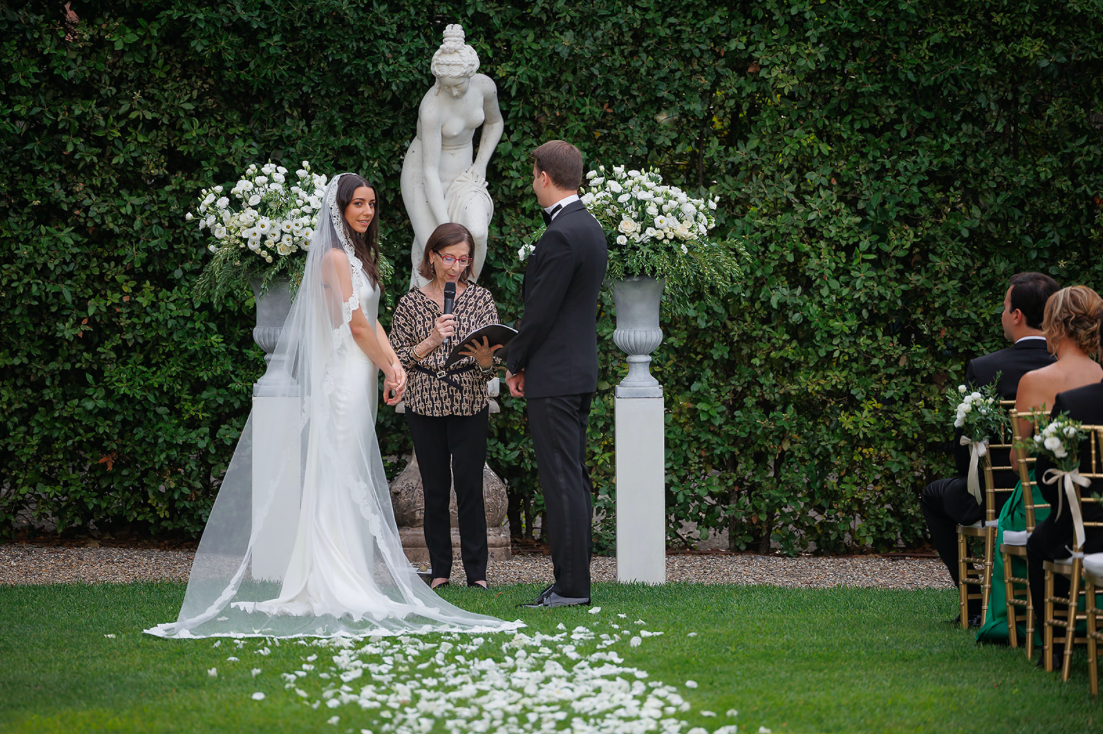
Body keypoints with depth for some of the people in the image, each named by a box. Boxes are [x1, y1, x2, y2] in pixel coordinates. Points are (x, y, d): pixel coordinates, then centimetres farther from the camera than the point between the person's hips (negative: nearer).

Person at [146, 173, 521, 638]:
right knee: (341, 476, -9)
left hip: (358, 377, 10)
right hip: (344, 375, -10)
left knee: (350, 480, 9)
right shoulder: (336, 257, -13)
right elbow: (357, 324, -15)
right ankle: (339, 586, -9)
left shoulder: (358, 256, 18)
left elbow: (372, 320, 13)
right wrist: (387, 368, -4)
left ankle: (324, 583, 11)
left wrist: (395, 364, -1)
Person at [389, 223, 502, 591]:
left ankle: (476, 571, 1)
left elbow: (491, 367, 0)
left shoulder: (480, 298, 4)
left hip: (469, 404, 0)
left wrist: (484, 357, -23)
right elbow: (396, 359, -1)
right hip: (425, 404, 0)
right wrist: (431, 342, -15)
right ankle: (440, 570, 12)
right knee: (435, 488, 3)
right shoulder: (411, 302, 4)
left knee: (470, 485, -5)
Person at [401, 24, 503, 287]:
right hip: (425, 178, -4)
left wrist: (481, 165, -2)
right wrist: (446, 229, -34)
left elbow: (495, 122, 11)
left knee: (477, 233, -22)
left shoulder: (485, 86, -14)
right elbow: (430, 172, -31)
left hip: (461, 174, 4)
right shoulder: (432, 108, -31)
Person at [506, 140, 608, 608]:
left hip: (554, 377, -10)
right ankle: (575, 579, 15)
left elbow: (540, 311, -17)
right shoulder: (590, 228, 13)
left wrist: (515, 365, -2)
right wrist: (527, 362, 16)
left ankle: (571, 586, -8)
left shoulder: (560, 237, -18)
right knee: (573, 477, 12)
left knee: (562, 481, -8)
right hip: (580, 371, 10)